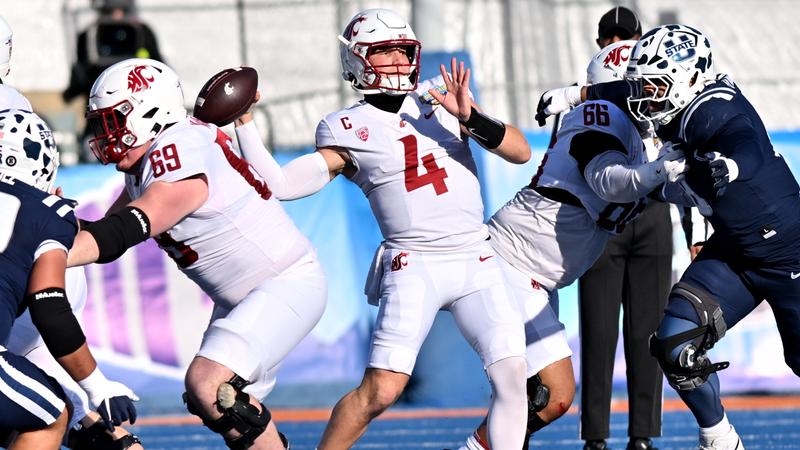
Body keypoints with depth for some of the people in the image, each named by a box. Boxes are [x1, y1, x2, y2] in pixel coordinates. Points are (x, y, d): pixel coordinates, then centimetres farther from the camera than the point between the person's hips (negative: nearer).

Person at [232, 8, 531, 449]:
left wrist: (470, 118, -14)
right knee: (380, 391, -13)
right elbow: (280, 184, -4)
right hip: (413, 265, -3)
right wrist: (244, 122, -7)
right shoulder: (347, 130, 2)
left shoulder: (439, 96, 8)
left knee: (511, 375, -10)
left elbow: (520, 151, 3)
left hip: (477, 263, 3)